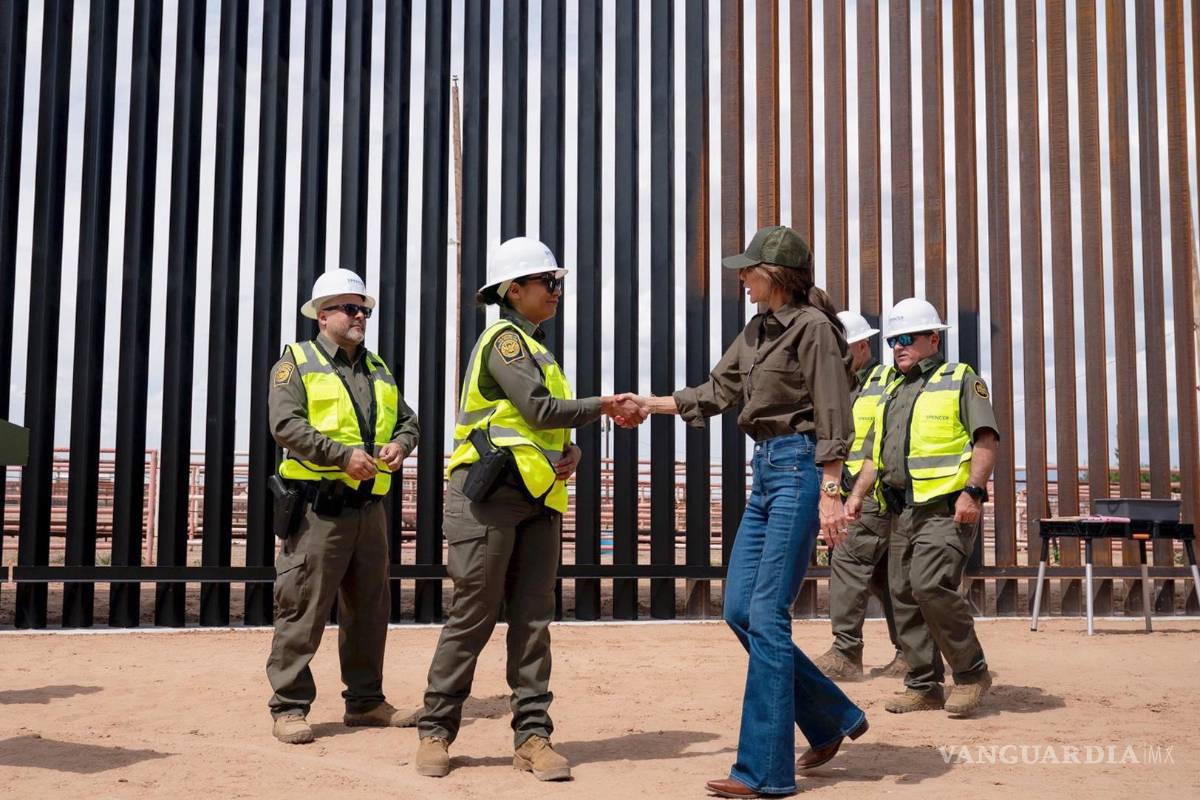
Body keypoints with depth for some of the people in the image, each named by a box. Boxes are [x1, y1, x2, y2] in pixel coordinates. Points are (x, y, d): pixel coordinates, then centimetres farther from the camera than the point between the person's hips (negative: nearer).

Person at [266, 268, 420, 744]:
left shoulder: (378, 370, 20)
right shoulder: (296, 363, 1)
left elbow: (408, 419, 22)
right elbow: (286, 425, -12)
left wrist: (400, 443, -2)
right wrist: (343, 455, -20)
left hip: (369, 507, 7)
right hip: (319, 505, -7)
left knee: (369, 607, 12)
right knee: (303, 609, -6)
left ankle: (365, 700, 23)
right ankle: (290, 707, 2)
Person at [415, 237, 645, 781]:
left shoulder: (534, 349, 23)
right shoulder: (504, 339, -5)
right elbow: (539, 409, -16)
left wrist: (570, 450, 2)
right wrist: (605, 407, -6)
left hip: (537, 499, 8)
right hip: (491, 495, -8)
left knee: (533, 619, 3)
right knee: (472, 617, -3)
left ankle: (532, 736, 6)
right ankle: (435, 731, 7)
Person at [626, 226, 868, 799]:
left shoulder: (813, 326, -9)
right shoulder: (758, 330, 16)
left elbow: (833, 417, -14)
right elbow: (718, 392, 22)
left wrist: (830, 493, -20)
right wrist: (647, 404, 23)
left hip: (799, 468, -9)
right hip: (765, 471, 9)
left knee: (766, 614, -10)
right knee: (739, 610, 6)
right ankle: (832, 720, 20)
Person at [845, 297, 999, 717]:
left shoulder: (961, 381, 3)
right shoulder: (892, 394, 23)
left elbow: (986, 438, -7)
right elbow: (876, 454, 26)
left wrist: (973, 491, -19)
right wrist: (857, 494, 12)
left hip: (946, 509, -7)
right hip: (903, 512, 8)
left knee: (930, 586, -22)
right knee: (904, 596, 4)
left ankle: (971, 671, -6)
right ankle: (924, 687, 12)